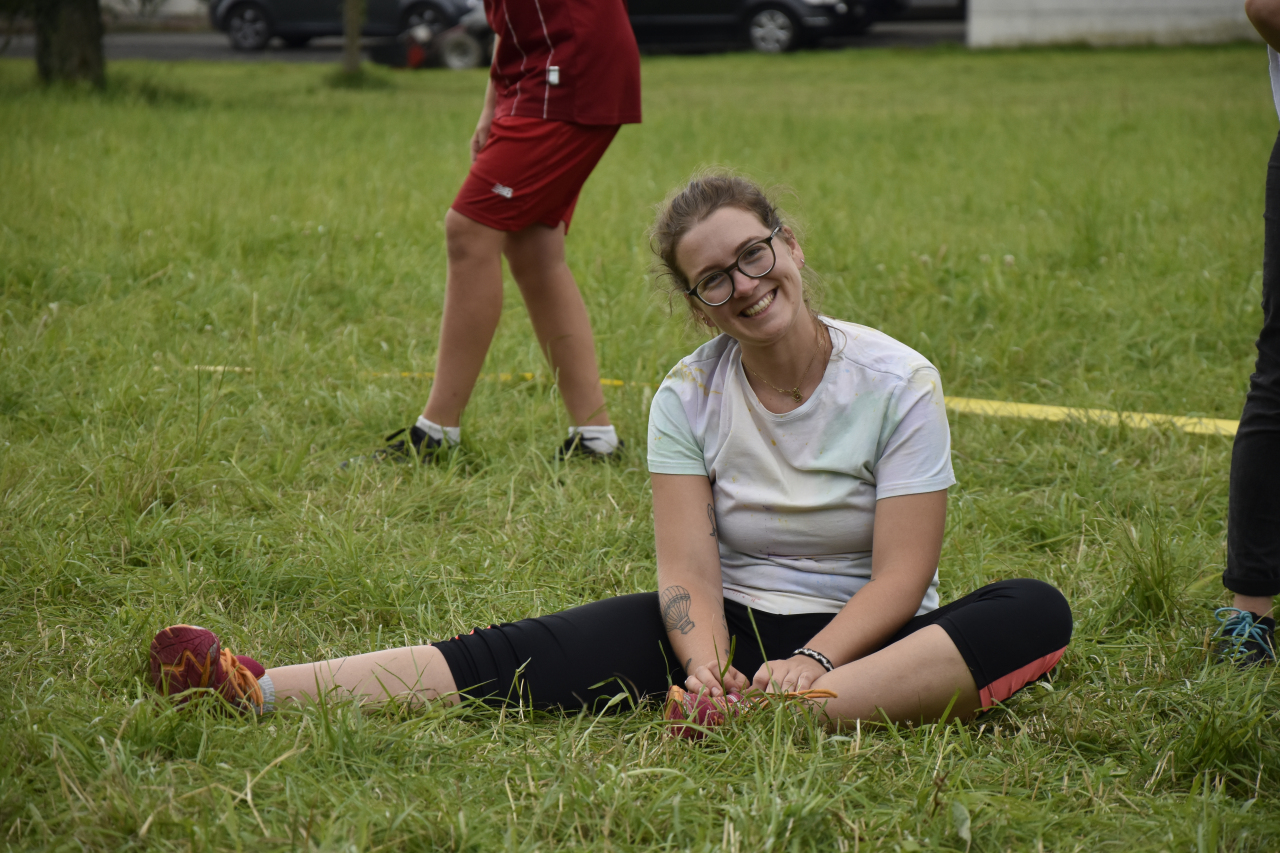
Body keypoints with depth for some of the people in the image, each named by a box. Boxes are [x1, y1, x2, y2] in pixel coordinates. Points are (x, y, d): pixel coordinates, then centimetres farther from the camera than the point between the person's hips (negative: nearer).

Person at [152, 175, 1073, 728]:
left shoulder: (898, 383, -8)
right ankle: (259, 693, -32)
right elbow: (688, 566, -9)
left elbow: (901, 574, -13)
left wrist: (812, 661, -30)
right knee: (527, 656, -19)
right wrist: (706, 663, -31)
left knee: (1036, 613, -32)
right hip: (737, 621, 2)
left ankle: (775, 720, -49)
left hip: (861, 634, -2)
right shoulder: (688, 396, 0)